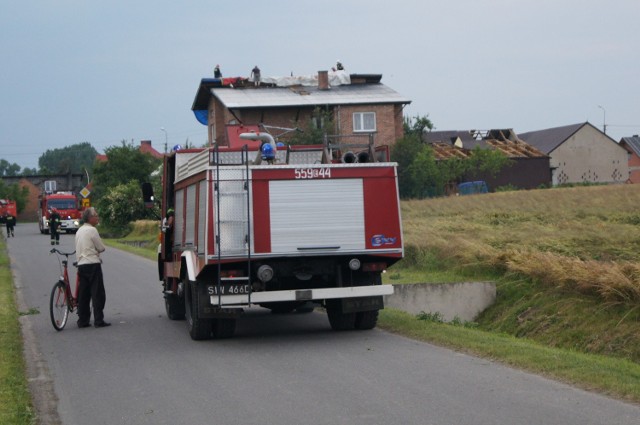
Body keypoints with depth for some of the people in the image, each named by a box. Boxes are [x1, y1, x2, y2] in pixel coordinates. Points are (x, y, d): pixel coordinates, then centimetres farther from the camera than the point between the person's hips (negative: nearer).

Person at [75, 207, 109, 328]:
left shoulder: (79, 231, 16)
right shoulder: (92, 230, -11)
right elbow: (101, 248, -8)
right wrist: (98, 250, 12)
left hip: (81, 264, 8)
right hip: (93, 264, -8)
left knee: (83, 294, 9)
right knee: (97, 293, -4)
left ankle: (82, 320, 9)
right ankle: (99, 320, -6)